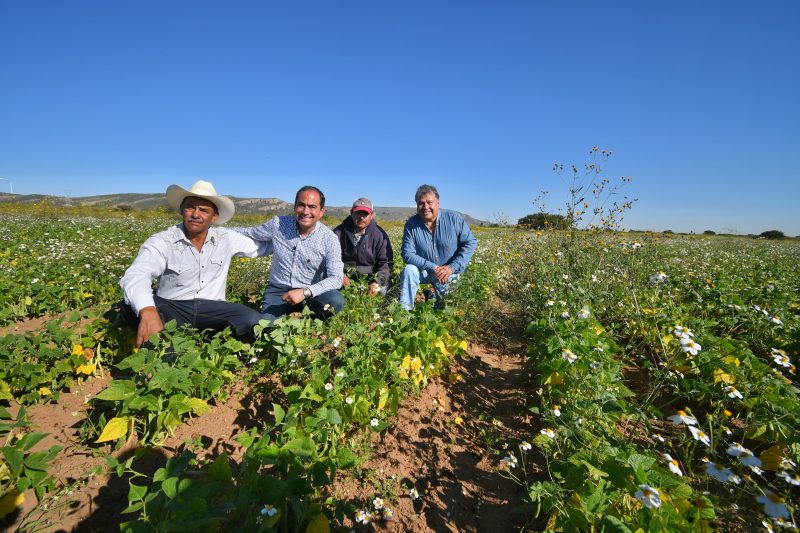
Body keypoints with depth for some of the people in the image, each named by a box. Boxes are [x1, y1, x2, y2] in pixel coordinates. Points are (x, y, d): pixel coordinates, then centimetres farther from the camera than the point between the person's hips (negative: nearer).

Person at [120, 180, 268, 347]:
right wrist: (148, 312, -49)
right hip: (171, 308, -2)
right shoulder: (161, 242, -11)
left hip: (211, 309, 2)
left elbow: (262, 246, 14)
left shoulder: (226, 238, 1)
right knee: (132, 305, -32)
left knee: (254, 321, -25)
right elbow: (135, 276, -29)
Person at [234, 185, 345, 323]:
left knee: (336, 301, -30)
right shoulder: (278, 224, -6)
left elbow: (335, 278, -19)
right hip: (277, 290, 1)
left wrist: (305, 292, -32)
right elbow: (249, 233, 13)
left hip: (309, 292, -1)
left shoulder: (329, 239, -13)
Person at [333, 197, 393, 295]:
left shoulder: (379, 235, -1)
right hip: (345, 276, 1)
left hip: (369, 277, 0)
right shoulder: (339, 232, 1)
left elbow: (385, 263, -3)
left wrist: (377, 281, -21)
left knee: (381, 289, -26)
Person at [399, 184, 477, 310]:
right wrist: (433, 267, -26)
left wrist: (452, 268, -21)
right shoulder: (411, 224, -11)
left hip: (449, 273, 0)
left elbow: (471, 243, -11)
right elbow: (408, 254, -15)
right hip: (424, 271, 1)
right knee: (409, 271, -28)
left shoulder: (454, 218, -13)